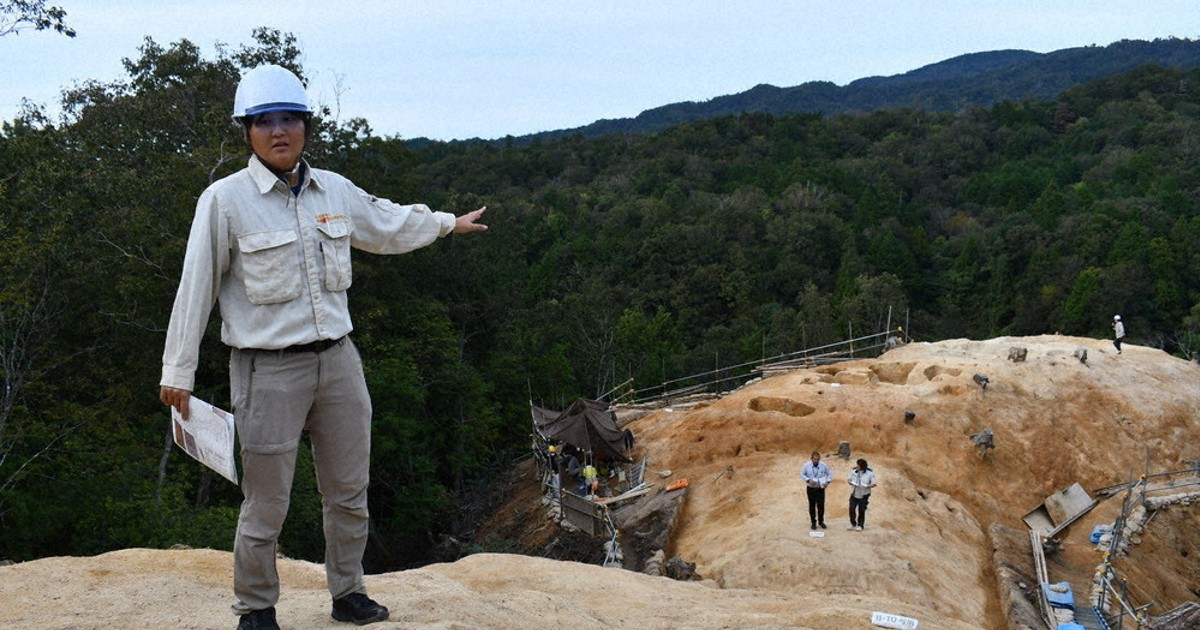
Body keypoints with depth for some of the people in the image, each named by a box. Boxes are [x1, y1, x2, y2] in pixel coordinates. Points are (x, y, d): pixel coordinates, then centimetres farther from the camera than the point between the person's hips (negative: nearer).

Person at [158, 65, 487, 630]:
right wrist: (178, 372, -6)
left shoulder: (334, 190, 6)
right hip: (268, 371, -5)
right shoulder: (225, 200, -9)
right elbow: (195, 289, -7)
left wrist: (448, 223, 37)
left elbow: (386, 224, 25)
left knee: (349, 493, 15)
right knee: (265, 506, 2)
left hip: (337, 360, 5)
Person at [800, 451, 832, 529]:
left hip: (820, 488, 0)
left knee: (821, 505, 3)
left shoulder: (824, 465, -8)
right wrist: (808, 480, -16)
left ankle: (821, 521, 22)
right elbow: (802, 474, -1)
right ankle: (813, 522, 20)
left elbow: (830, 473, 4)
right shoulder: (807, 465, -10)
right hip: (811, 488, 0)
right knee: (812, 506, 7)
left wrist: (827, 482, -11)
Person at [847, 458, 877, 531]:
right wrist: (850, 481, -13)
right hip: (854, 494, 3)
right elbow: (849, 479, 11)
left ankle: (860, 525, 20)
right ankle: (853, 524, 19)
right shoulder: (854, 471, -1)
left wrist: (867, 486, -26)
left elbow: (873, 484, -7)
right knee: (852, 509, 0)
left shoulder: (870, 473, -10)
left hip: (864, 495, -3)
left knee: (861, 511, 5)